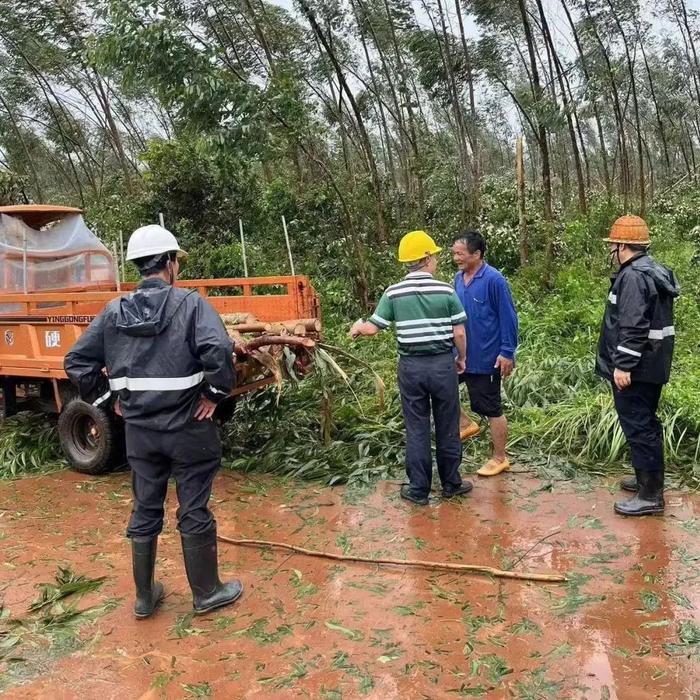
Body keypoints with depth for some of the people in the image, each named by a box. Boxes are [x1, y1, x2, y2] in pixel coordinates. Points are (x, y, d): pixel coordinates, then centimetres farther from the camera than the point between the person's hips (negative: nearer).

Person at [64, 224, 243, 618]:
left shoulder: (115, 312, 2)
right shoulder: (190, 303, -13)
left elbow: (77, 362, 3)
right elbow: (218, 352, -28)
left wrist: (109, 399, 9)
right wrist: (215, 394, -13)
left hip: (139, 430, 5)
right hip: (188, 428, -4)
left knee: (145, 512, 17)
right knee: (195, 512, 9)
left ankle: (145, 597, 30)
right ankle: (207, 593, 25)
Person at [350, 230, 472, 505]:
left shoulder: (393, 293, -5)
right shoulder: (445, 290, -7)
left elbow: (373, 328, -1)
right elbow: (459, 333, -5)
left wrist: (357, 327, 20)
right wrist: (461, 358, 12)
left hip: (411, 366, 1)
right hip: (443, 364, -1)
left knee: (416, 429, 9)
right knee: (447, 428, 12)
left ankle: (418, 489, 16)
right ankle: (451, 483, 25)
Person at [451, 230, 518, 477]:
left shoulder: (494, 280, -18)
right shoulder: (459, 278, 4)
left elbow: (508, 318, -16)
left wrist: (507, 353, -17)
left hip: (486, 358, -7)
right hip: (460, 354, 7)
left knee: (492, 409, 5)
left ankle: (500, 459, 21)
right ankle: (465, 424, 24)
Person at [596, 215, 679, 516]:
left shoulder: (633, 277, -19)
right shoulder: (654, 272, 14)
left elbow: (633, 327, -26)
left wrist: (623, 365, -25)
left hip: (635, 368, -10)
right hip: (651, 366, 10)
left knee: (638, 426, -5)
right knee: (646, 423, 19)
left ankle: (650, 495, 1)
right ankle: (650, 479, 32)